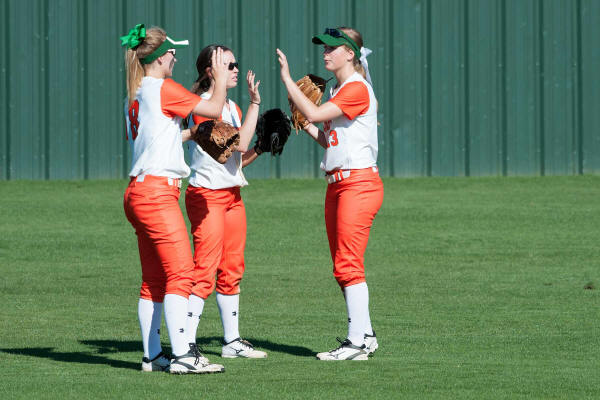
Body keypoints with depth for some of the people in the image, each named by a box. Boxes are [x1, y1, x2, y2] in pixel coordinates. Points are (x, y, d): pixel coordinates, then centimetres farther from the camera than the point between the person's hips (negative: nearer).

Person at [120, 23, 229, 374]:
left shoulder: (136, 95, 17)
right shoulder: (163, 89, -9)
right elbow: (215, 109, -6)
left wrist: (193, 134, 31)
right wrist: (220, 79, 9)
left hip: (139, 191, 10)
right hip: (157, 191, -10)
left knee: (154, 279, 11)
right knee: (180, 273, -12)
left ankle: (152, 356, 12)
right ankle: (182, 355, -19)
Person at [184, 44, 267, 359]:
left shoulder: (233, 108, 15)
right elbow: (238, 143, -21)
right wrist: (255, 103, -19)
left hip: (232, 196, 9)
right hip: (206, 195, -9)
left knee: (232, 271, 12)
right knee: (205, 271, -15)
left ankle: (232, 341, 19)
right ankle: (187, 344, -17)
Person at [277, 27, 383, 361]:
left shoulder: (357, 89, -12)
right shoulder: (337, 90, 18)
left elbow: (314, 113, -21)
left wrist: (287, 78, -15)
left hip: (359, 182, -10)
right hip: (337, 184, 10)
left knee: (349, 265, -11)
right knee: (343, 267, 12)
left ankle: (357, 342, -10)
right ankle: (365, 336, 18)